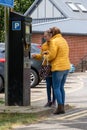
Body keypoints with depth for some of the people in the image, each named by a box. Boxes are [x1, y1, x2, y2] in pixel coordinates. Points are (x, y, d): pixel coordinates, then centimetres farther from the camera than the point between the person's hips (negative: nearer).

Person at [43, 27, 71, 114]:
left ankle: (60, 107, -10)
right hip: (66, 67, 9)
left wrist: (46, 56, 4)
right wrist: (49, 51, 18)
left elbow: (52, 55, -17)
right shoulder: (64, 41, 16)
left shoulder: (54, 41, -12)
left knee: (56, 88, -4)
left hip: (58, 67, -8)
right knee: (61, 87, 13)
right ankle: (62, 107, 13)